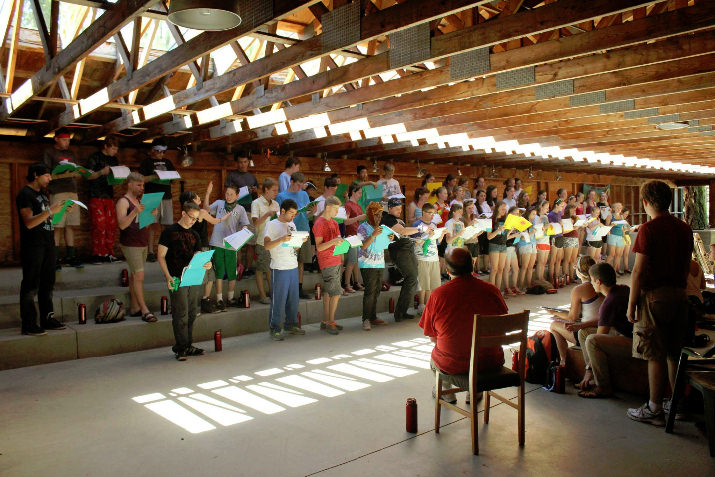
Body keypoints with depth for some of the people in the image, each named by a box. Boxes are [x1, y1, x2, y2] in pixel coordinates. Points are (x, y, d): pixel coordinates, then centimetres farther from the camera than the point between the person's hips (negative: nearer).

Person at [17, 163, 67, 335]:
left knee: (47, 284, 12)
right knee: (31, 287, -4)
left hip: (48, 245, 9)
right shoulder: (25, 194, -9)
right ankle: (28, 324, 1)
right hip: (32, 247, -9)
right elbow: (29, 222, -20)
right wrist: (50, 210, -28)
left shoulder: (42, 193, 17)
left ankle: (47, 318, 20)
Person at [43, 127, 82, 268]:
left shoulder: (71, 154, 21)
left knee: (70, 225, 5)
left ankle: (70, 256, 9)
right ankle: (55, 258, -3)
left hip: (72, 192, 5)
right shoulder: (49, 152, 5)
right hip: (57, 192, -5)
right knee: (57, 226, -7)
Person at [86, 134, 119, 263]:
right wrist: (102, 172, -20)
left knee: (111, 225, 3)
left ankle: (108, 253, 10)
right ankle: (97, 254, -1)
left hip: (109, 196, 6)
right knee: (99, 226, -8)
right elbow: (88, 176, -5)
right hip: (96, 196, -6)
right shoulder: (94, 158, -1)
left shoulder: (114, 160, 16)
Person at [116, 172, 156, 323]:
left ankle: (134, 308, 13)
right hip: (130, 245, -8)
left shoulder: (140, 200, 17)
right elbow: (122, 224, -19)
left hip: (143, 244, 8)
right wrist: (135, 212, -31)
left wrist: (153, 210, 0)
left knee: (134, 276, 10)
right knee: (139, 276, -12)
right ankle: (145, 311, -11)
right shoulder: (123, 201, -8)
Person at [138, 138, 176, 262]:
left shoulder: (167, 162, 17)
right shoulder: (147, 162, 4)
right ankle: (150, 251, 0)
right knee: (153, 224, -4)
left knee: (169, 224, 1)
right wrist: (154, 177, -17)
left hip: (167, 196, 4)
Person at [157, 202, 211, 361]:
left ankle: (188, 345, 18)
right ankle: (181, 348, 2)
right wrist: (168, 277, -15)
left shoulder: (195, 235, 17)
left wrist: (205, 264, -10)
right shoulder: (169, 232, 0)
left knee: (191, 314, 9)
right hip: (177, 280, -6)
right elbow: (161, 256, -3)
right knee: (181, 315, -6)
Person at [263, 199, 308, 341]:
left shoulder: (292, 225, 15)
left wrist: (302, 241, 0)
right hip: (279, 269, -7)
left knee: (293, 298, 13)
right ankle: (275, 329, 6)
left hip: (293, 267, 7)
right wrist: (281, 239, -29)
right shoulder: (272, 225, -6)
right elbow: (266, 245, -15)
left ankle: (291, 325, 25)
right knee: (278, 300, -3)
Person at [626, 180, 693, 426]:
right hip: (680, 295, 7)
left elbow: (639, 271, -15)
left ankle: (654, 410, 6)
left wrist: (631, 303, -10)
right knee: (675, 353, 16)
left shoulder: (649, 229, -13)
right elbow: (686, 265, 15)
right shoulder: (684, 228, 8)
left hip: (655, 295, -7)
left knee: (656, 355, -1)